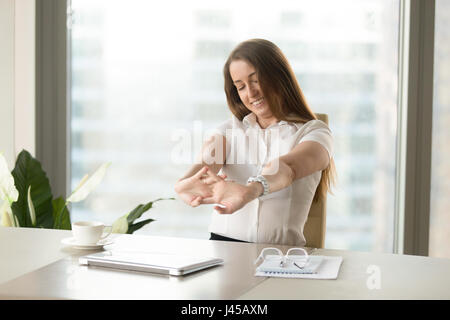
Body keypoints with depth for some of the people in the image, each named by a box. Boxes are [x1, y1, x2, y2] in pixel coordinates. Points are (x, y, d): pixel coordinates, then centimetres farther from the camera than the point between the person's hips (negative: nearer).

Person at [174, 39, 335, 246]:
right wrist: (186, 182, -30)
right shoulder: (231, 128, 16)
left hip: (280, 252, -3)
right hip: (222, 244, 3)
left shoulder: (314, 132, 4)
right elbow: (209, 160, -6)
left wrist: (250, 190, -40)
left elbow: (287, 168, -18)